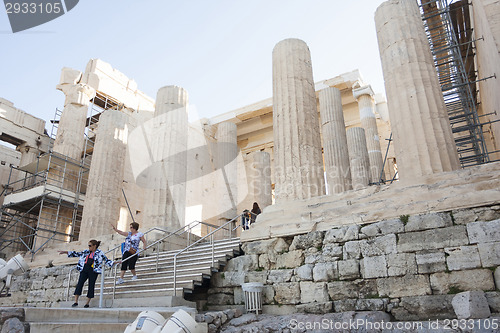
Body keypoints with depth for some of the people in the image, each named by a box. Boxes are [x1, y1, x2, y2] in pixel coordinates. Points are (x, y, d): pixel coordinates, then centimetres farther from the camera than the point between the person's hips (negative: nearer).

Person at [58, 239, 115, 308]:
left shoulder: (100, 253, 1)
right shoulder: (86, 252, 13)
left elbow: (107, 261, 0)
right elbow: (77, 254, 17)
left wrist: (114, 263, -14)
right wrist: (65, 252, 15)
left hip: (93, 271, -4)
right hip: (84, 270, 4)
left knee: (91, 286, 0)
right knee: (80, 284, -8)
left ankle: (87, 303, 10)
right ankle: (76, 302, -4)